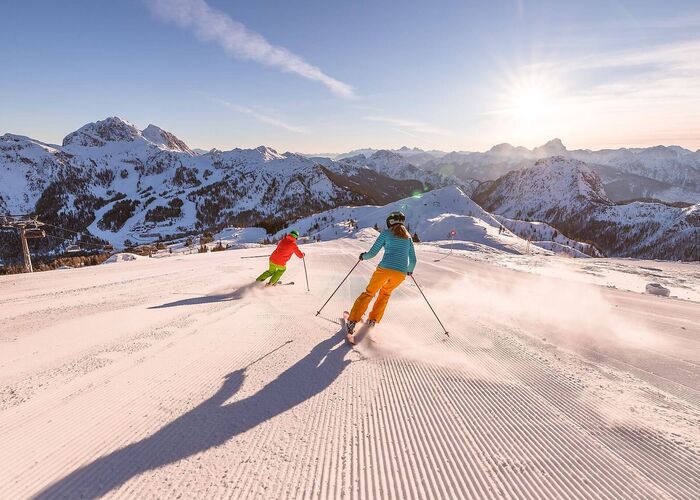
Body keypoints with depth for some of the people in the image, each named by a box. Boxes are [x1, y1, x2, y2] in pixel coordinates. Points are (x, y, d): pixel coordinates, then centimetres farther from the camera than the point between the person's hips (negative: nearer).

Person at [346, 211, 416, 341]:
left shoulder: (386, 233, 7)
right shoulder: (408, 237, 18)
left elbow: (372, 253, 3)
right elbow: (413, 260, 19)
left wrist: (363, 256, 24)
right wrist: (410, 270, 39)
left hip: (384, 269, -3)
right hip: (401, 273, 3)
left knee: (368, 293, 14)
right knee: (385, 293, 30)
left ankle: (352, 322, 6)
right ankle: (373, 320, 25)